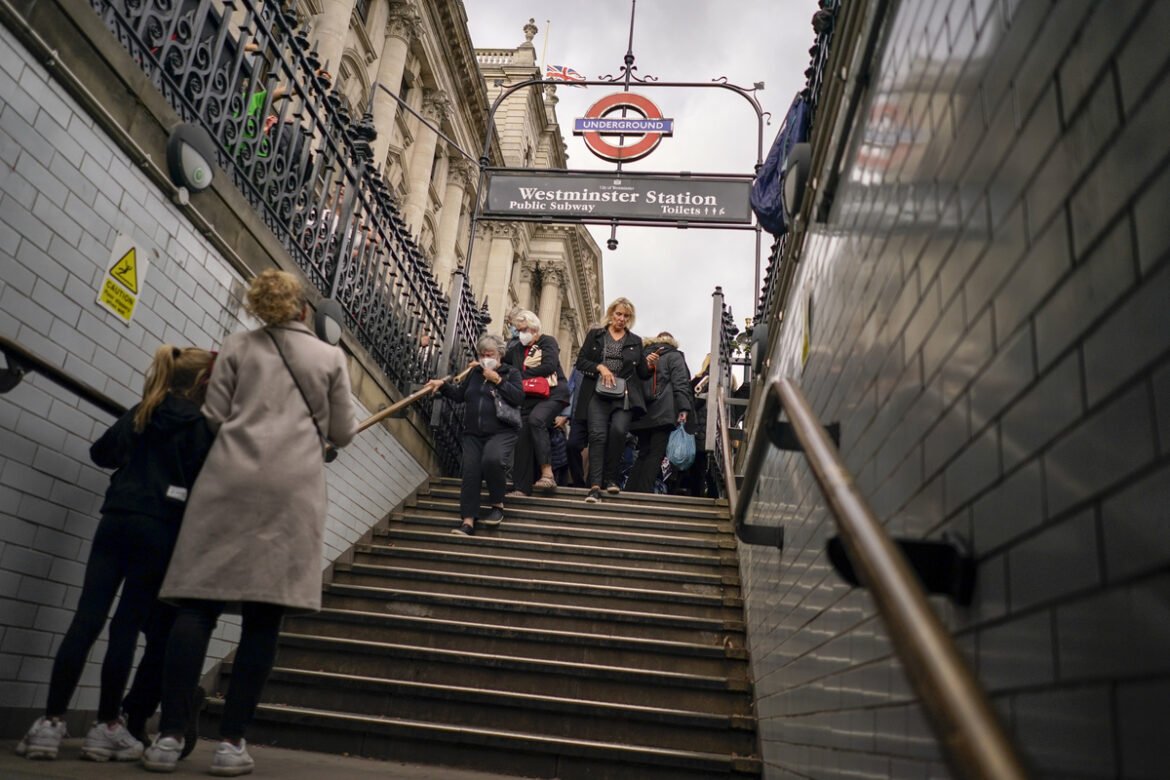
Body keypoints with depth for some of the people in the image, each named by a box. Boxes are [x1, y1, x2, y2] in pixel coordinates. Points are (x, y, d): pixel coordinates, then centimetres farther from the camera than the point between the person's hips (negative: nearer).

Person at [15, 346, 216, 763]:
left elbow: (101, 452, 23)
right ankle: (107, 727, 4)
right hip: (159, 529, -5)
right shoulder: (200, 424, -4)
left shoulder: (141, 412, 14)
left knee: (88, 618, 1)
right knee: (127, 625, -2)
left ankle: (51, 722, -1)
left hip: (116, 519, 5)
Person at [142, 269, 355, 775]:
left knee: (198, 605, 2)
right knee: (263, 617, 1)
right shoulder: (331, 357, 14)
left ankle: (169, 736, 0)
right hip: (294, 486, -1)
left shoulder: (237, 347, 14)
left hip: (231, 478, 1)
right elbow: (342, 435, 13)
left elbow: (213, 417, 7)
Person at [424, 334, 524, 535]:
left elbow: (518, 398, -12)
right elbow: (459, 394, 21)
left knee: (492, 459, -32)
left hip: (502, 432, -5)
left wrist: (498, 380, -15)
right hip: (473, 433, 5)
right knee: (470, 472, -8)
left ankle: (497, 505, -11)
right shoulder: (475, 372, 18)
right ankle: (468, 520, -7)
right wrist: (443, 385, 8)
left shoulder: (511, 372, 2)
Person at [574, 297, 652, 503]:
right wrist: (600, 367, -11)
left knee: (618, 430, -23)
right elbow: (580, 361, 6)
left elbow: (642, 374, 16)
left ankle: (611, 478, -6)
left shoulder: (636, 341, 17)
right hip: (597, 393, -1)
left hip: (624, 395, 1)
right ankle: (595, 486, -21)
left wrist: (649, 364, -6)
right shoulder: (595, 334, 13)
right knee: (598, 434, -17)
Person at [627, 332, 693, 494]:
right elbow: (680, 384, -7)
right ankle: (644, 493, -15)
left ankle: (630, 492, 2)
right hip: (663, 413, -5)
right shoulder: (674, 356, 6)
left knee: (643, 454, 9)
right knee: (656, 455, -7)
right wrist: (683, 408, -14)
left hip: (643, 414, 6)